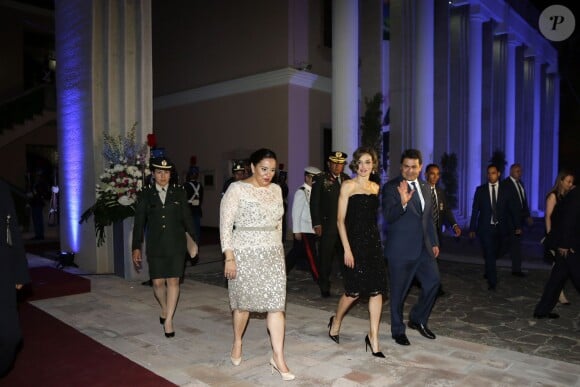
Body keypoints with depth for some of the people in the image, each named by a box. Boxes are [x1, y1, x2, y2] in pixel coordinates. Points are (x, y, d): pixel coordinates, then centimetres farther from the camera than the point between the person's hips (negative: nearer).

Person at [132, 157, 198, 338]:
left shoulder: (179, 192, 2)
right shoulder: (145, 194, 2)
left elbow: (187, 217, 4)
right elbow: (139, 222, 3)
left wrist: (193, 240, 2)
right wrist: (136, 247, 1)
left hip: (176, 245, 0)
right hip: (155, 246, 1)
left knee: (173, 281, -1)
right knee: (158, 282, 4)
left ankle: (168, 320, 9)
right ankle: (164, 309, 33)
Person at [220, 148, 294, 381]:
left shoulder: (276, 190, 7)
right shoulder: (237, 189, -9)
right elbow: (225, 224, -10)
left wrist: (277, 249, 14)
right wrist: (229, 257, -14)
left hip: (272, 254, 4)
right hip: (244, 253, -4)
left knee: (276, 303, 0)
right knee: (243, 301, 11)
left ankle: (278, 357, 10)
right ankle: (237, 343, 37)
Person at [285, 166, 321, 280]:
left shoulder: (313, 191, 8)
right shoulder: (301, 192, -12)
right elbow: (296, 213, -13)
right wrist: (296, 231, -14)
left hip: (311, 229, 7)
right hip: (304, 230, -7)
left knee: (296, 253, 16)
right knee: (311, 255, 1)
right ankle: (318, 277, 11)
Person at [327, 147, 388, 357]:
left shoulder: (375, 187, 12)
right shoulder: (348, 186, -5)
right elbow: (341, 220, -8)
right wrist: (347, 249, -13)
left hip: (374, 242, 5)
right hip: (355, 242, -5)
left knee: (377, 291, 2)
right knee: (353, 291, 1)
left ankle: (373, 338, 14)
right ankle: (336, 322, 30)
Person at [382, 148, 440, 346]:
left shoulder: (425, 187, 11)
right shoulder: (391, 187, -11)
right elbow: (388, 216, -22)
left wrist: (434, 242, 17)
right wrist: (402, 202, -39)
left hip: (423, 247, 7)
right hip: (401, 249, -6)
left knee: (433, 282, 10)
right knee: (398, 291, 5)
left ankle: (418, 319, 32)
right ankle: (398, 330, 24)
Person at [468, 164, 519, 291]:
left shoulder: (505, 190, 2)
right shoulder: (480, 190, 0)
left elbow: (514, 209, 4)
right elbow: (475, 210, 0)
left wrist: (517, 226, -3)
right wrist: (472, 228, -2)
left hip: (500, 228, 2)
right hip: (485, 228, -1)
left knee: (495, 254, 12)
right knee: (489, 255, -4)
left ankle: (488, 272, 40)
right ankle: (492, 282, 5)